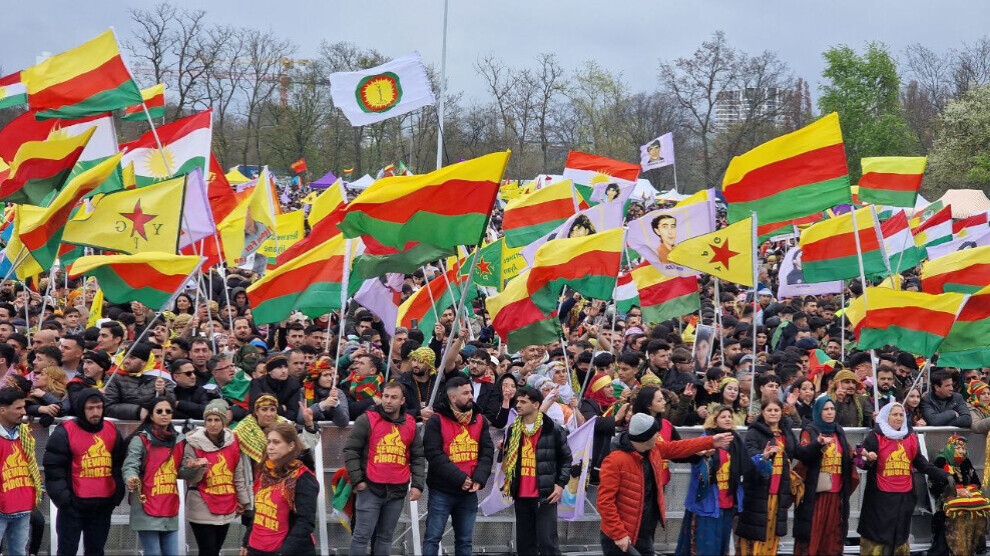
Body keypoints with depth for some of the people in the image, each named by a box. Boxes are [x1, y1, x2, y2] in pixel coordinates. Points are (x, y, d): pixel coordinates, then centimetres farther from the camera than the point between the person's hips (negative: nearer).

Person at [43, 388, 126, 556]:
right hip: (74, 505, -4)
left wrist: (117, 494, 7)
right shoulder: (65, 432, -7)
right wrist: (63, 497, -12)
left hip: (104, 505, 4)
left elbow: (119, 465, 15)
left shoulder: (112, 430, 8)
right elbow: (53, 467, -7)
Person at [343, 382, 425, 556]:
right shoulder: (367, 420, -3)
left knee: (386, 536, 10)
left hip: (397, 491, 4)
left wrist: (417, 485, 6)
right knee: (362, 535, -4)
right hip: (370, 489, -4)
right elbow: (351, 450, -3)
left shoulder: (410, 424, 10)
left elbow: (418, 457, 15)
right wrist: (357, 480, -8)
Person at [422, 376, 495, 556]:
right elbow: (434, 454, -16)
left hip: (469, 492, 5)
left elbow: (487, 451, 3)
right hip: (442, 491, -5)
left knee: (464, 540, 11)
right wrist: (460, 478, -20)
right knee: (433, 538, -2)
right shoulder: (437, 421, -7)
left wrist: (479, 478, -14)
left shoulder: (480, 420, 9)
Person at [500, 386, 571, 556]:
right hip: (521, 496, 5)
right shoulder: (513, 430, 11)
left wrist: (561, 484, -5)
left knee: (547, 542, -8)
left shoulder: (553, 429, -3)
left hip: (545, 495, -5)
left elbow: (566, 459, 3)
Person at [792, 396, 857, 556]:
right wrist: (818, 444, -34)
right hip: (815, 492, -6)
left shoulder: (839, 431, 16)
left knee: (833, 534, 7)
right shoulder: (810, 430, -2)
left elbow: (847, 457, 25)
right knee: (812, 531, -8)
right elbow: (801, 453, -19)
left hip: (835, 492, 6)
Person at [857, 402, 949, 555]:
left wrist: (945, 476, 2)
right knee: (877, 535, -4)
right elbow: (862, 463, -5)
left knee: (900, 535, 11)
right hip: (881, 497, -5)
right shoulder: (875, 437, -4)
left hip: (904, 497, 5)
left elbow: (921, 464, 12)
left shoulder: (911, 438, 11)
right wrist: (868, 459, -30)